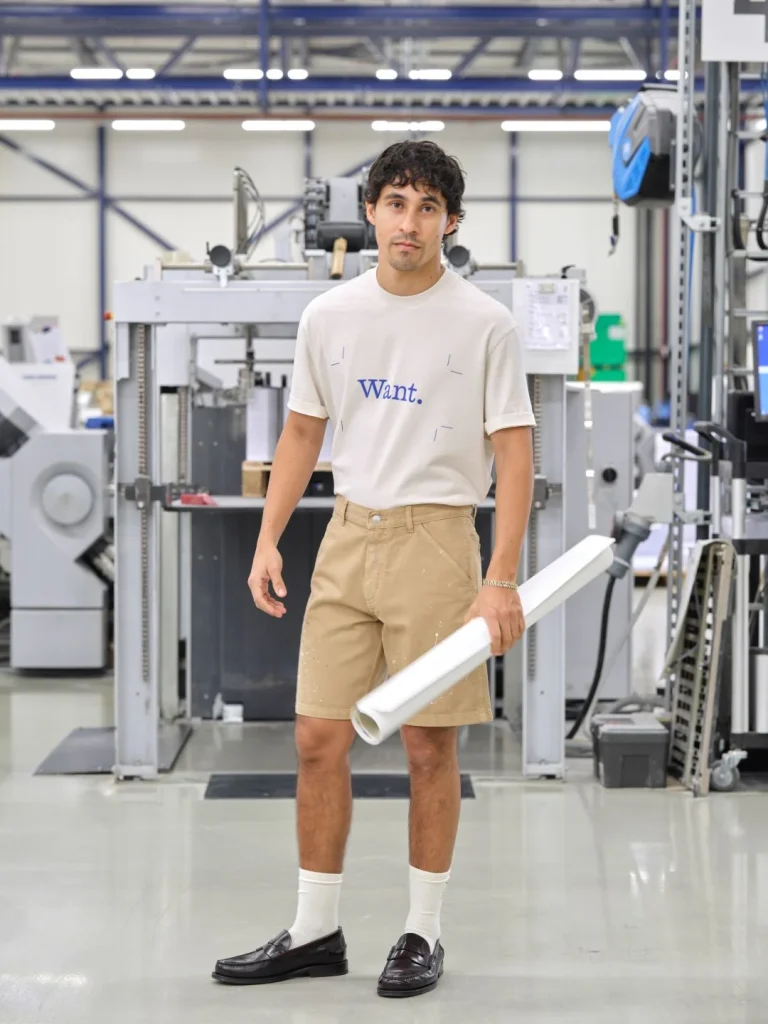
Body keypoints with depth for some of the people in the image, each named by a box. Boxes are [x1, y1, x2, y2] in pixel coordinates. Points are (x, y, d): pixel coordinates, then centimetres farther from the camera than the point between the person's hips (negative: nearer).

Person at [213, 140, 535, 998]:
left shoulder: (484, 324, -6)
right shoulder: (328, 316, 7)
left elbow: (513, 452, -8)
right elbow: (303, 432, 15)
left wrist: (501, 580, -15)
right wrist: (269, 540, 6)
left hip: (435, 541, -4)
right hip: (347, 540, 4)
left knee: (430, 747, 2)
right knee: (318, 740, 5)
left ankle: (423, 934, 16)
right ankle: (315, 931, 17)